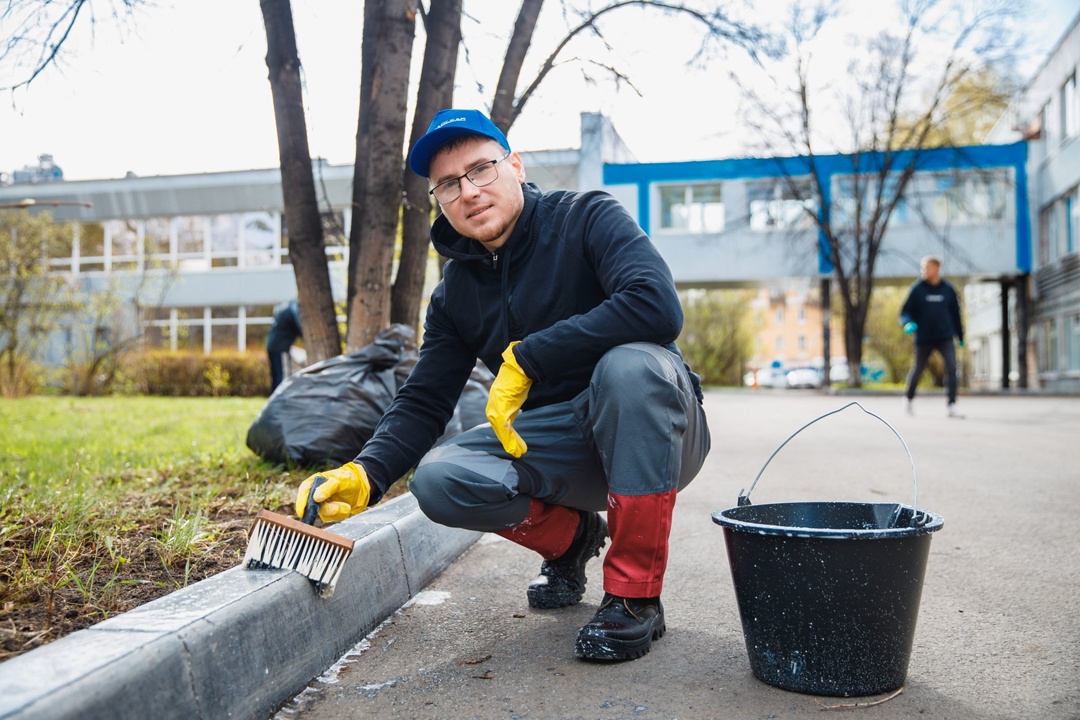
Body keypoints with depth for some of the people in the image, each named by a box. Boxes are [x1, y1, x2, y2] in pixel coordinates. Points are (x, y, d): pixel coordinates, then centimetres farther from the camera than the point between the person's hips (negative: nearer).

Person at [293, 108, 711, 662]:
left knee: (630, 364, -37)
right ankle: (571, 536, 11)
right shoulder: (456, 290, 6)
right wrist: (366, 474, -18)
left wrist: (524, 358, -26)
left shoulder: (587, 218, -10)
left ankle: (636, 595, -22)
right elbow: (422, 402, 3)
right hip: (553, 446, 4)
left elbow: (658, 306, -29)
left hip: (653, 435, -4)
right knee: (439, 480, -20)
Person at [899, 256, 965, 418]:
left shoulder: (947, 289, 3)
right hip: (923, 338, -1)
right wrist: (908, 323, -23)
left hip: (945, 337, 1)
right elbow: (905, 311, -1)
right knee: (917, 369, 10)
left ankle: (951, 405, -11)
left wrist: (960, 336, 17)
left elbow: (955, 313, 13)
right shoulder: (918, 289, -2)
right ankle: (908, 398, 34)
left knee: (951, 366, -14)